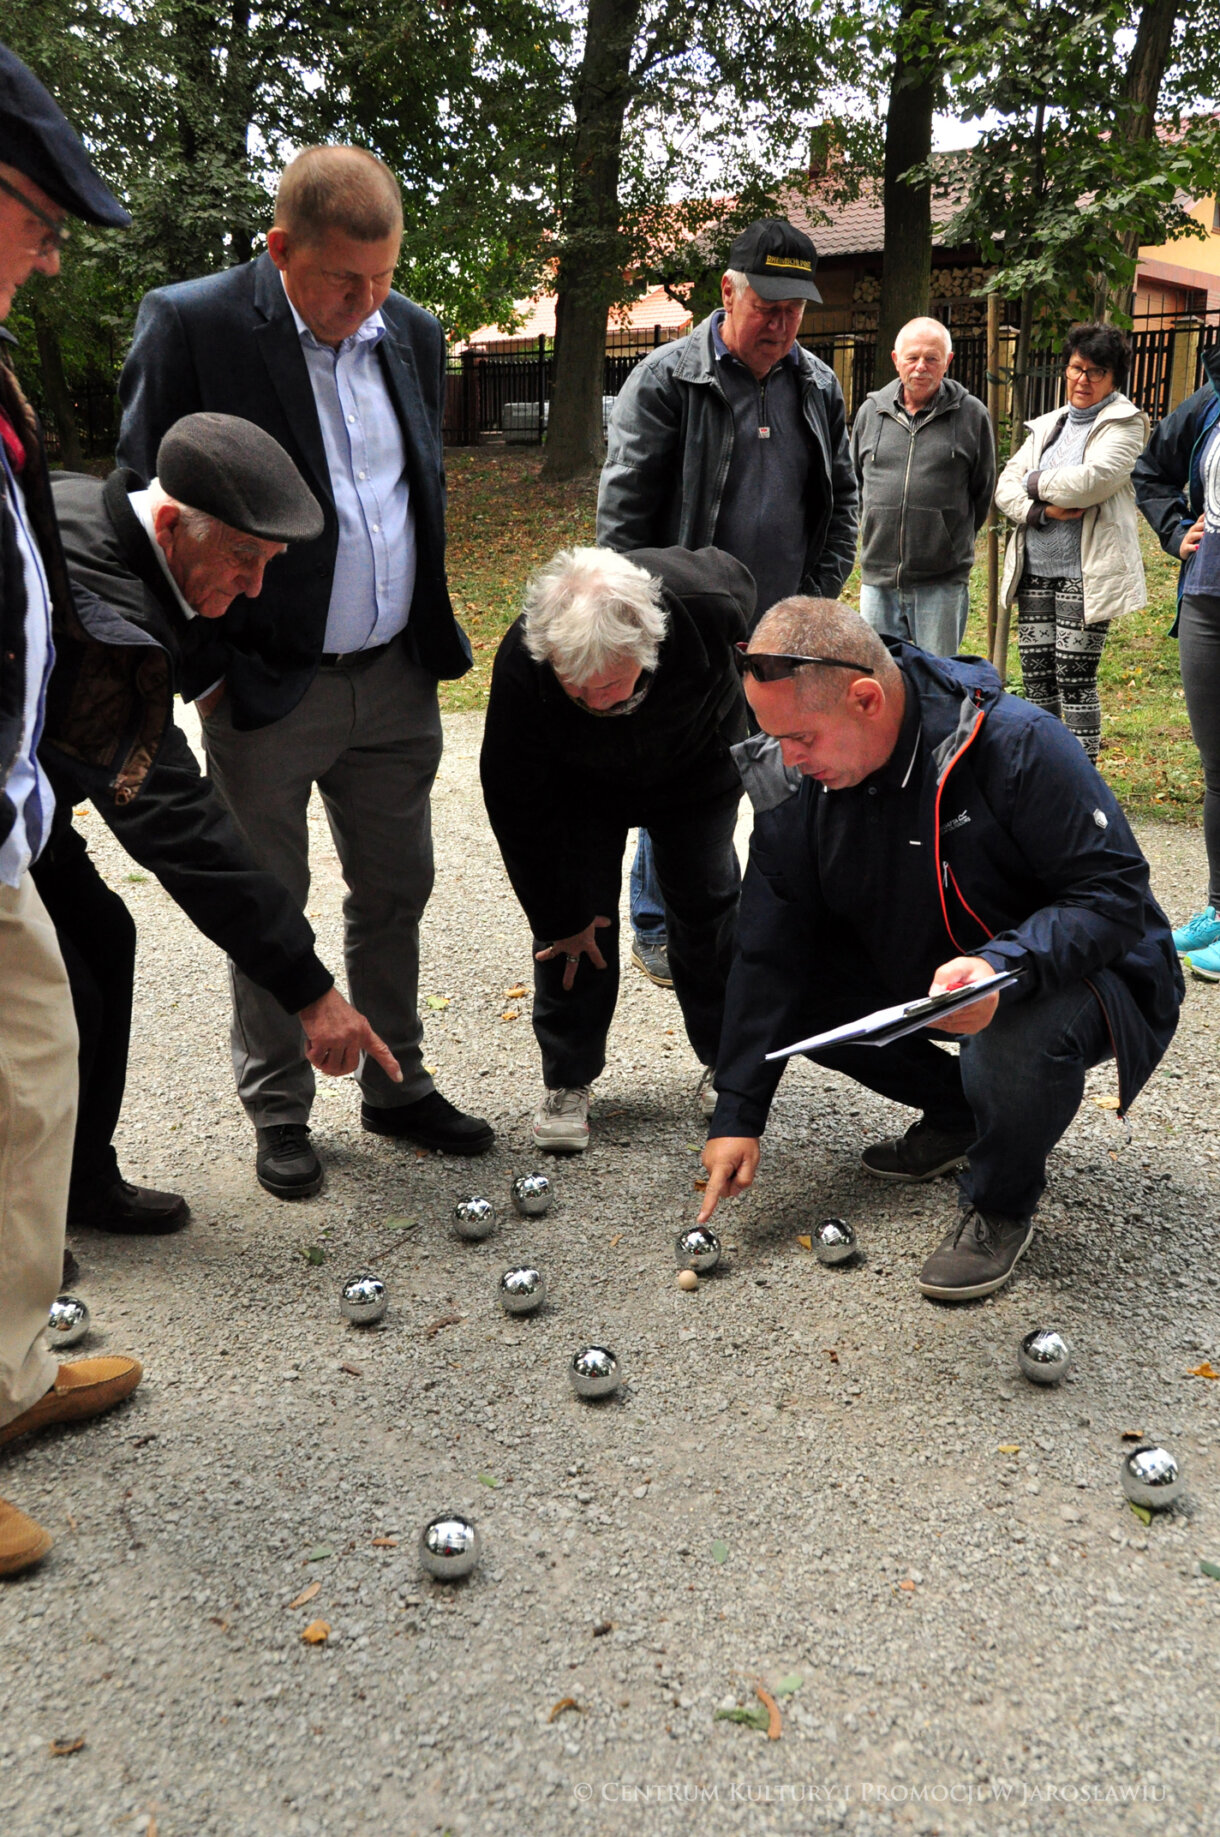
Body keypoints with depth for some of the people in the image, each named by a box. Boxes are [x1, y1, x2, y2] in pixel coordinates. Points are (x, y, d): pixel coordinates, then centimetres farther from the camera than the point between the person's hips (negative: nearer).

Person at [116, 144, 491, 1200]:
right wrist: (197, 661, -9)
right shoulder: (190, 324, -11)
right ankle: (279, 1113, 23)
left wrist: (431, 631, 13)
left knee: (395, 893, 14)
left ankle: (397, 1085, 30)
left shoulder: (414, 333, 5)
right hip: (267, 687, -5)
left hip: (398, 681, 5)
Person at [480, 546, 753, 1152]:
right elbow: (515, 803, -24)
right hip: (580, 781, -1)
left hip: (697, 765, 1)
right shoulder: (521, 664, -39)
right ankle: (567, 1080, 9)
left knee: (708, 903, 4)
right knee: (573, 914, -7)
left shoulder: (707, 602, -39)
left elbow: (736, 577, -10)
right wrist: (560, 917, -18)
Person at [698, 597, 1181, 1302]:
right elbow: (770, 953, -7)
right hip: (918, 971, 7)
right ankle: (957, 1113, 12)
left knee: (1010, 1049, -38)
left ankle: (1002, 1206, -3)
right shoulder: (797, 782, -11)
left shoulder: (1016, 743, -29)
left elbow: (1116, 891, -25)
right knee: (797, 991, -10)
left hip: (1068, 972, -6)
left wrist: (1001, 966, -44)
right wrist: (738, 1115, -9)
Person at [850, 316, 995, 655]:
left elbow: (983, 491, 9)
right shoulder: (871, 410, 8)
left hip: (942, 583, -3)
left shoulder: (972, 414, 1)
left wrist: (954, 541, 11)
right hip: (878, 578, 3)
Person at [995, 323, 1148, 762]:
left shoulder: (1123, 423, -1)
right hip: (1035, 569, 6)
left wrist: (1035, 482, -2)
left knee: (1076, 678, -6)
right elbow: (1005, 486, 9)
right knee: (1036, 676, 8)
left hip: (1085, 573, -6)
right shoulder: (1047, 425, 18)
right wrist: (1042, 510, -10)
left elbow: (1091, 480, -17)